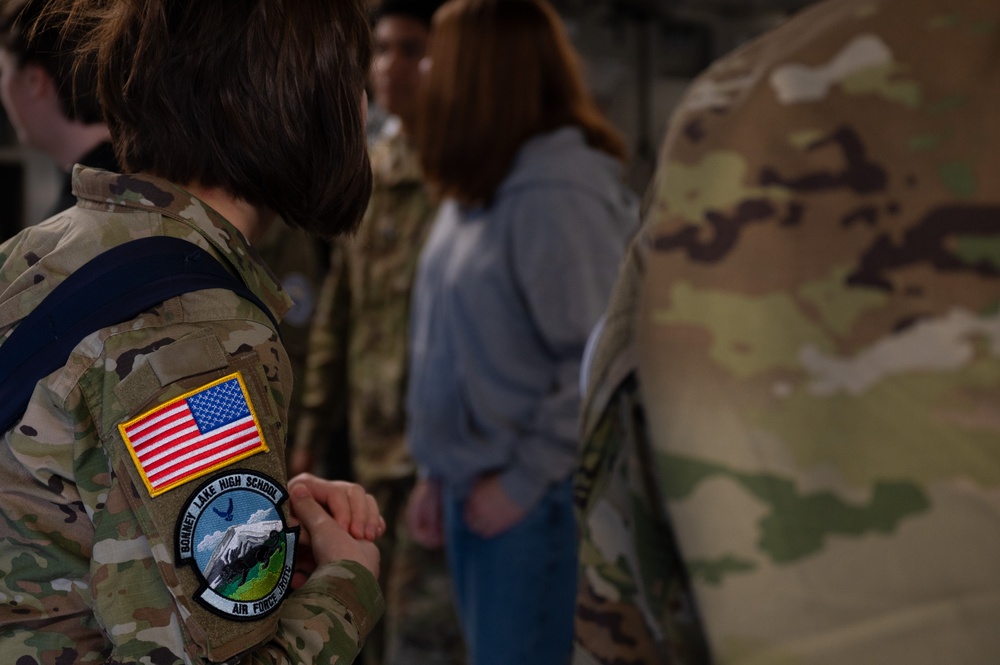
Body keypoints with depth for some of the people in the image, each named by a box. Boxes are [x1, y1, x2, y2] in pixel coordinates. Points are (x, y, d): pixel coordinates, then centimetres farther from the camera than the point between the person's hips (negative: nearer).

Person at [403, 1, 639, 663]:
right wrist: (438, 471, 13)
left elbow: (598, 367, -21)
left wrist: (523, 482, -16)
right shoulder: (480, 189, 8)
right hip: (473, 488, 8)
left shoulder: (557, 196, -18)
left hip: (534, 503, -8)